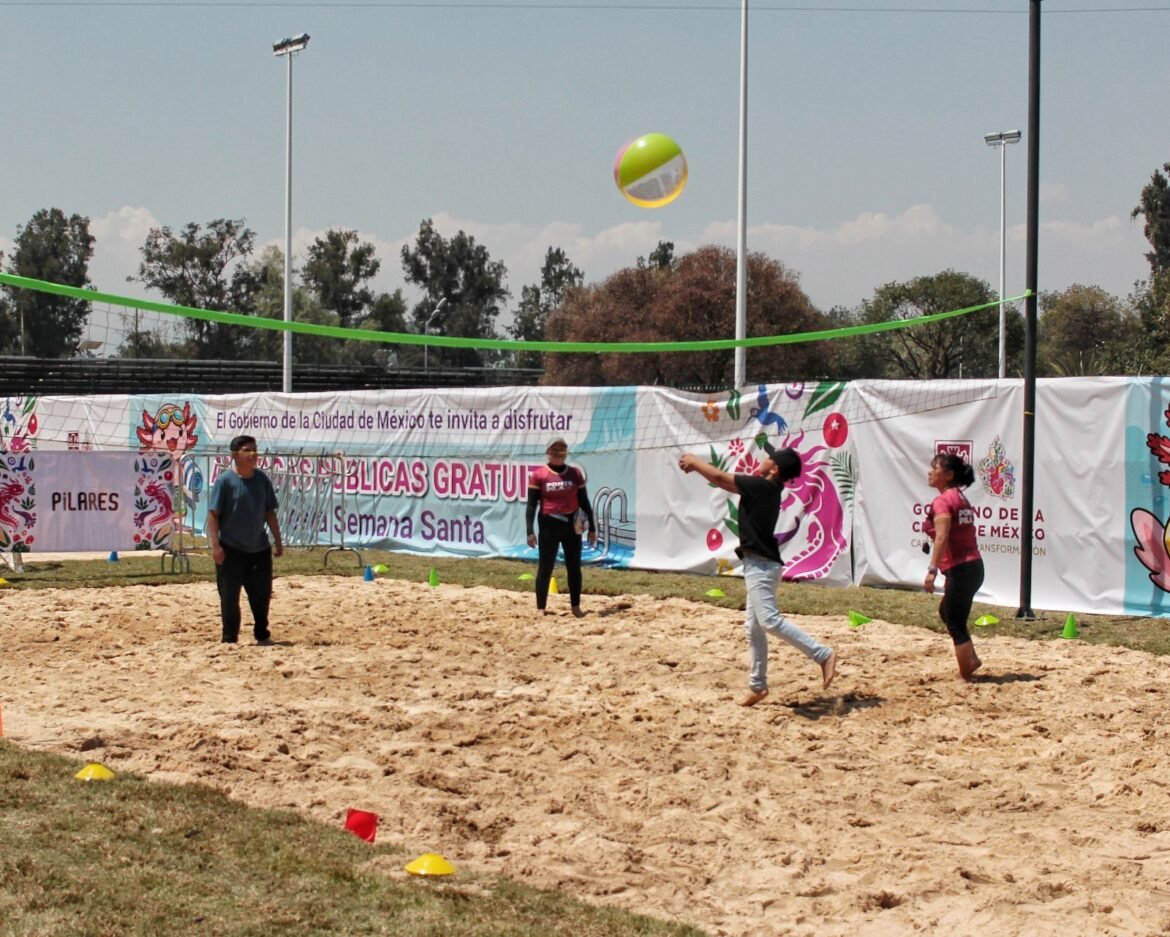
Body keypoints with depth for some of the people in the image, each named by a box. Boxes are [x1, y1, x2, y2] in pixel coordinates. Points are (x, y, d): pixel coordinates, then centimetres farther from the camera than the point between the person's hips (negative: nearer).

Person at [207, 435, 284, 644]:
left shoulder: (262, 479, 4)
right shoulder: (225, 480, -11)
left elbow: (270, 512, 11)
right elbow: (213, 514, -11)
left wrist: (278, 542, 9)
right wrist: (215, 545, -17)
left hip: (259, 548, 5)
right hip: (231, 549, -5)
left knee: (262, 595, 12)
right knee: (229, 596, 0)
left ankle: (262, 635, 27)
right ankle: (230, 639, 10)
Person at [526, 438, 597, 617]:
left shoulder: (575, 473, 5)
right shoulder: (539, 475, -4)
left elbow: (584, 502, 10)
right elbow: (531, 504, -4)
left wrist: (592, 527, 7)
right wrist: (530, 531, -12)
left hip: (572, 525, 3)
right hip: (549, 525, -3)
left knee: (574, 567, 8)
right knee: (545, 567, -1)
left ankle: (576, 606, 18)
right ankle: (541, 608, 5)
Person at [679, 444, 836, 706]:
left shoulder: (761, 486, -16)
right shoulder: (766, 488, 11)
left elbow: (719, 477, -12)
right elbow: (725, 482, 20)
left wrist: (694, 461, 4)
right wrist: (696, 467, 15)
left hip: (761, 565, -10)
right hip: (759, 565, 10)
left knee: (770, 621, -19)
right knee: (753, 628, 13)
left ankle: (823, 654, -19)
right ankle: (758, 685, 17)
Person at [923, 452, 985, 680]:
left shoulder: (943, 501, -13)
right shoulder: (961, 499, 16)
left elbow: (942, 537, -25)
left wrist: (932, 569, -32)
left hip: (959, 569, -10)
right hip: (974, 565, 10)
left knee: (956, 625, -2)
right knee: (948, 612, 26)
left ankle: (966, 676, 2)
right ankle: (971, 659, 22)